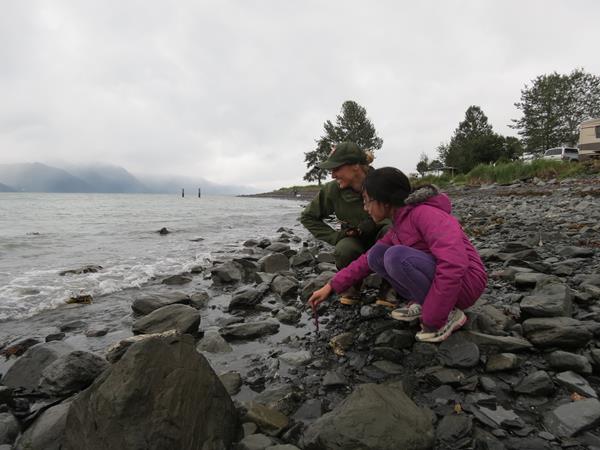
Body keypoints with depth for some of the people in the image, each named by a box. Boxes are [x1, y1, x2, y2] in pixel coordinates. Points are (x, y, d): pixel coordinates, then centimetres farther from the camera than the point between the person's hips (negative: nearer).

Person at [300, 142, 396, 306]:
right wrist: (335, 236, -13)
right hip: (355, 242, 1)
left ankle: (387, 287, -9)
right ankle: (352, 286, 1)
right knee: (344, 249, -34)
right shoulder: (332, 190, -16)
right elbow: (308, 217, -2)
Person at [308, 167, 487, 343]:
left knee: (396, 256, -29)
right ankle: (423, 303, 1)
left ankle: (448, 314, -12)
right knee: (377, 254, 3)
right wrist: (330, 286, 7)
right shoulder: (399, 226, 7)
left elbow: (454, 263, -33)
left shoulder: (424, 213, -21)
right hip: (436, 280, 8)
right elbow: (368, 259, 12)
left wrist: (431, 320, -26)